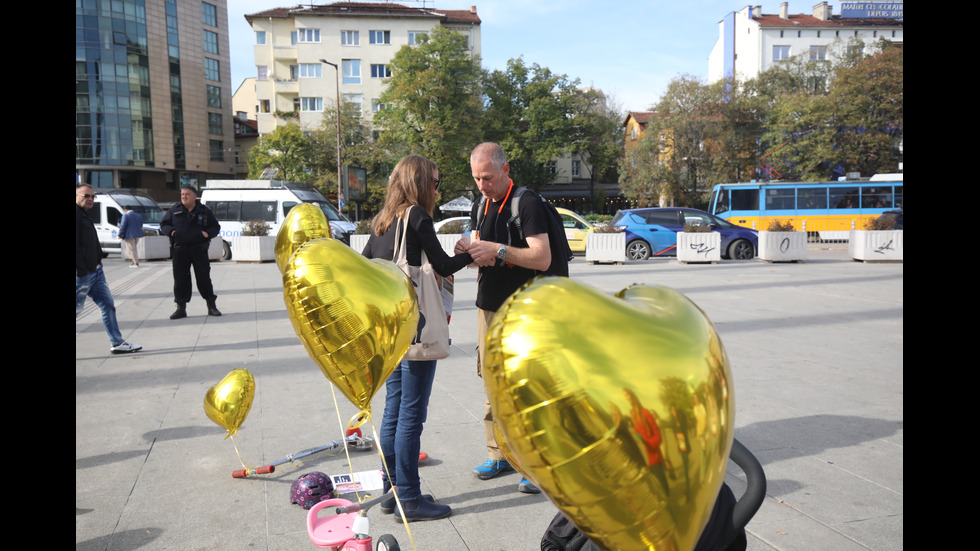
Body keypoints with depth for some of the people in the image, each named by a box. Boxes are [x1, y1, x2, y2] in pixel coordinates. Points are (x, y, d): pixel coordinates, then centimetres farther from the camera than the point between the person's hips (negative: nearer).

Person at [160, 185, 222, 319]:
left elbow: (216, 226, 12)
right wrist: (170, 231, -6)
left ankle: (211, 306, 12)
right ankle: (181, 308, 10)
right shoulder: (175, 210, 8)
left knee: (204, 277, 1)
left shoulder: (204, 211, 6)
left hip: (199, 249, -1)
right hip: (180, 249, 1)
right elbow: (163, 224, 16)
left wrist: (208, 233, -9)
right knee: (180, 278, 2)